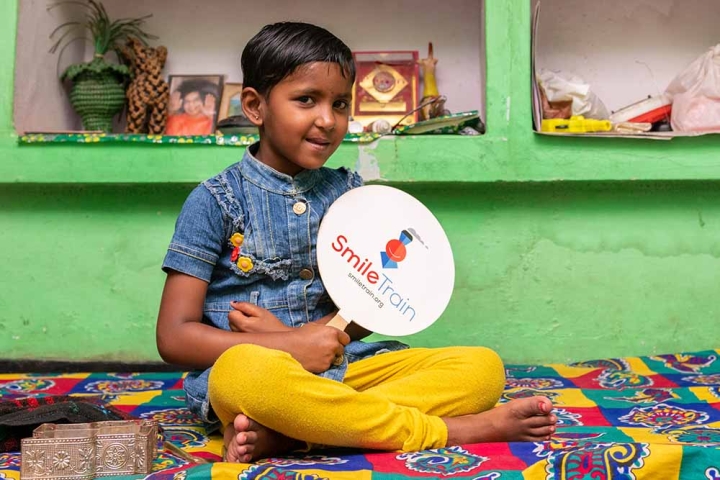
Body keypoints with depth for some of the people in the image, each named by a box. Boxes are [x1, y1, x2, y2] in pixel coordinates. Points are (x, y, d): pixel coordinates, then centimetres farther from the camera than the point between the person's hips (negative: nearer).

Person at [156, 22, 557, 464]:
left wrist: (305, 333, -11)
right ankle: (453, 430, -26)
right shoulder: (215, 201, -2)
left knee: (483, 367, -14)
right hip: (250, 370, -4)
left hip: (341, 367, 5)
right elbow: (174, 336, -6)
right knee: (244, 369, -41)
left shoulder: (348, 191, 10)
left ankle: (278, 433, -28)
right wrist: (291, 346, -16)